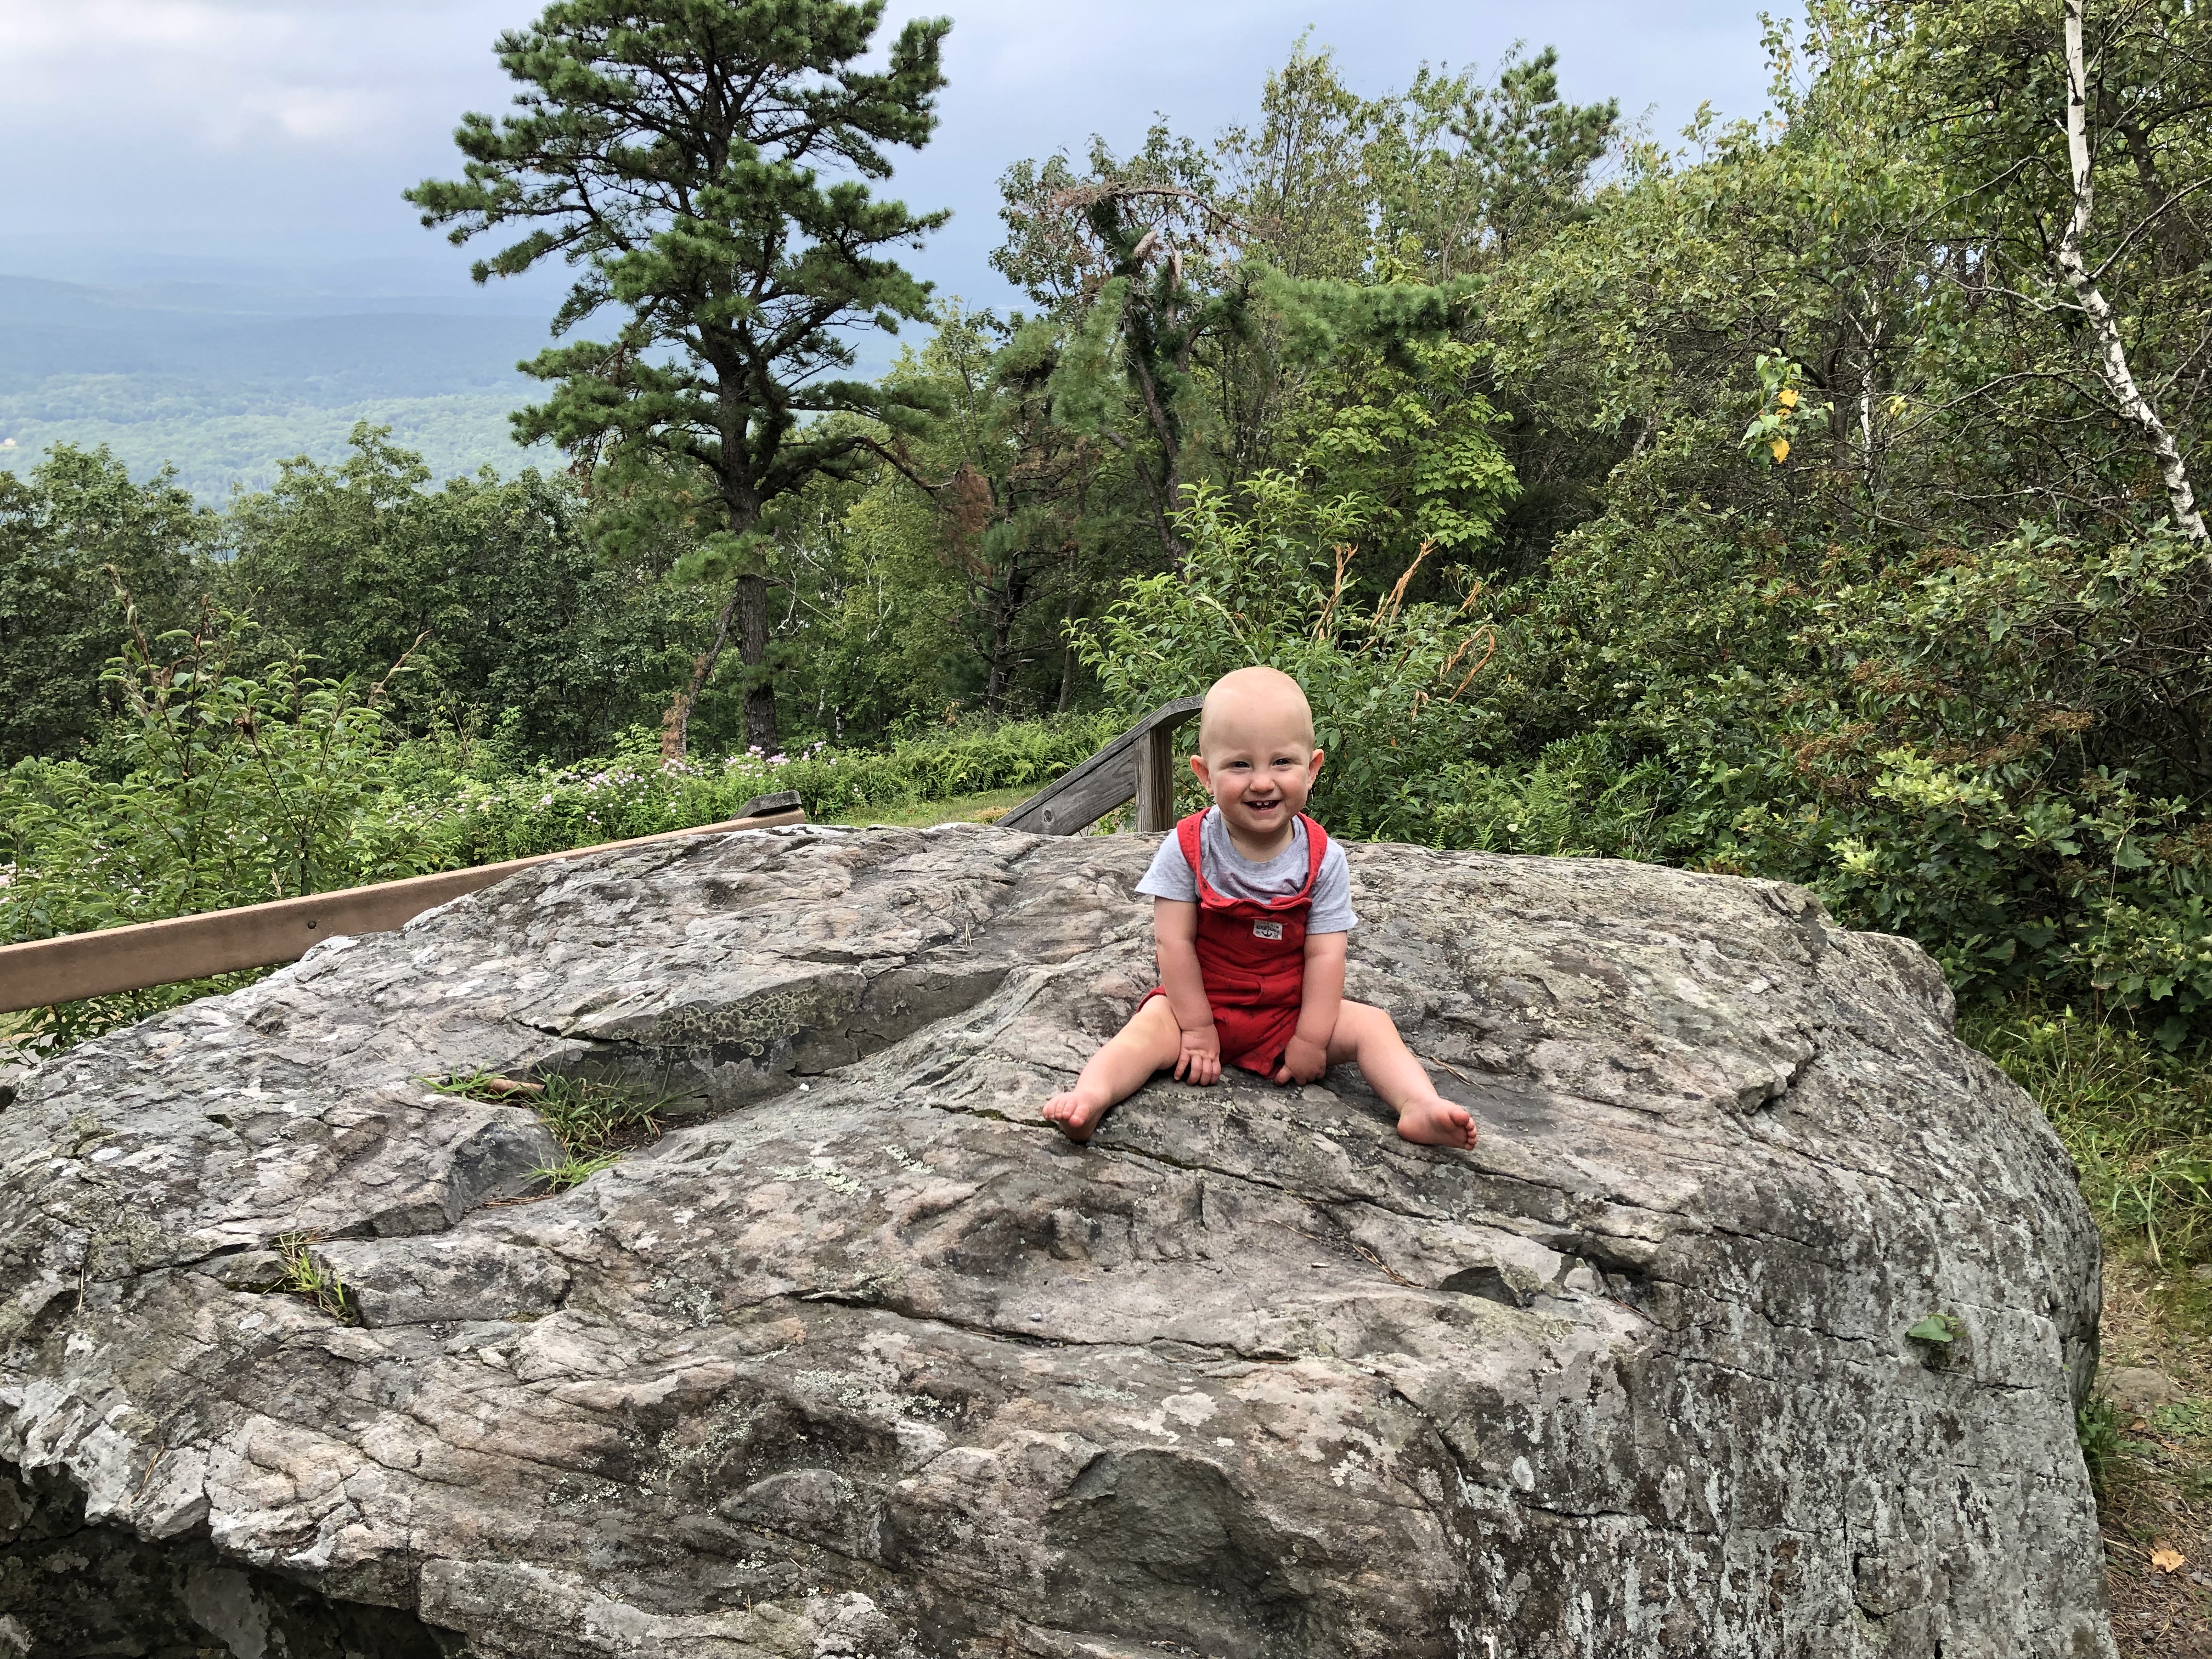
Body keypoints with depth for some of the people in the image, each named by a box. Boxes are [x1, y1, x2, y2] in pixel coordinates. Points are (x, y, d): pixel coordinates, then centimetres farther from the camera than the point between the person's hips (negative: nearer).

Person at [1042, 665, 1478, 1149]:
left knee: (1372, 1025, -15)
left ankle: (1420, 1108, -28)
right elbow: (1176, 942, -13)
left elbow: (1323, 955, -11)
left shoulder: (1324, 860, -11)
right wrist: (1197, 1028, -14)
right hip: (1203, 1001, -2)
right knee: (1149, 1027, -27)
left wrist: (1311, 1040, -14)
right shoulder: (1187, 849, -14)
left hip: (1290, 1009, 2)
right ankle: (1090, 1097, -45)